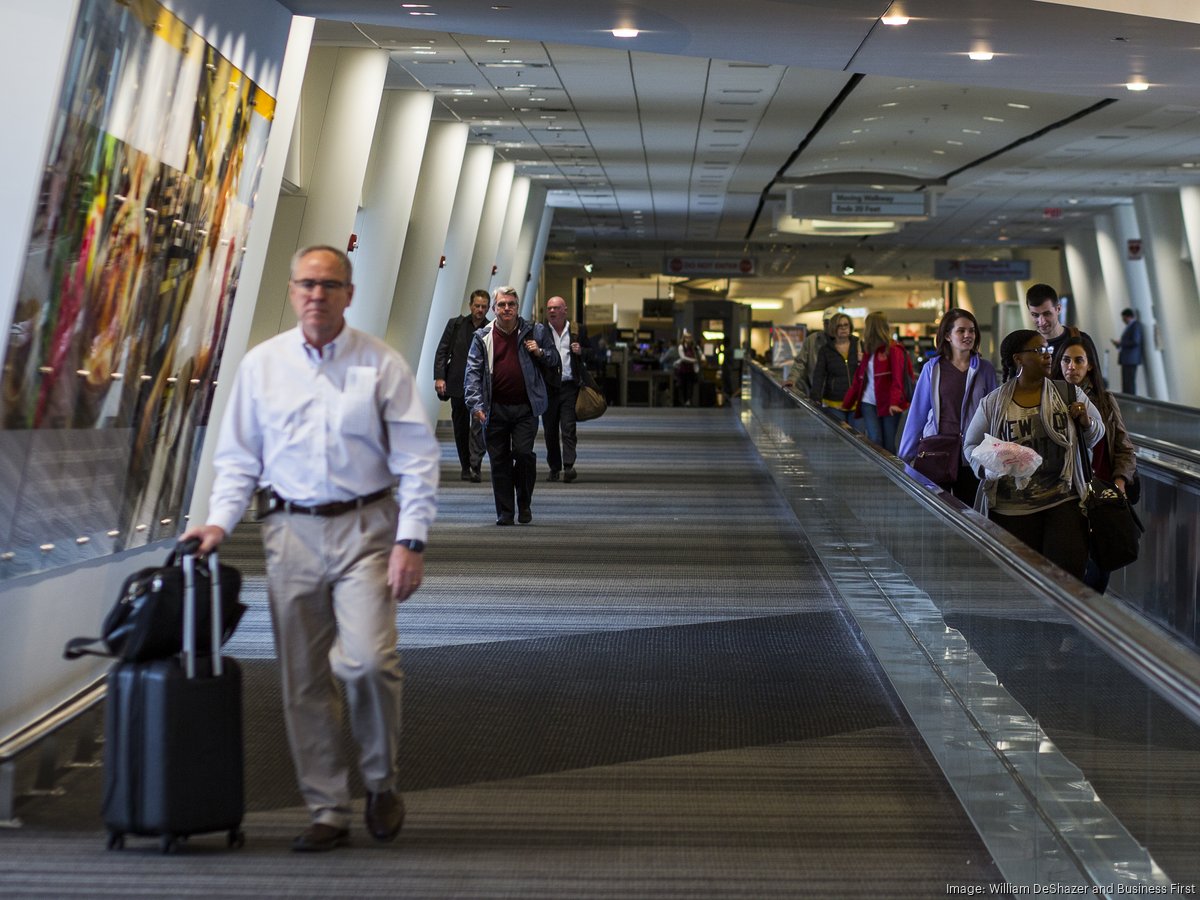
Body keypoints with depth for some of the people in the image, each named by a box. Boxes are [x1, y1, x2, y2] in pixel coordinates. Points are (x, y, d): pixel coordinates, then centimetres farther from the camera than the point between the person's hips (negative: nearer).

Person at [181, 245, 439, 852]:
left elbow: (416, 460, 0)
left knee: (367, 659, -17)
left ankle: (381, 782, 9)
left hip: (364, 528, -2)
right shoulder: (262, 364, 8)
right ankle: (327, 812, 15)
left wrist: (411, 541, -9)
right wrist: (219, 521, -2)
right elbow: (238, 456, 12)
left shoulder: (381, 364, 1)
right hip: (291, 530, 3)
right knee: (304, 681, 4)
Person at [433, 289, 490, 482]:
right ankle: (465, 467, 19)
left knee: (478, 425, -15)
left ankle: (475, 467, -18)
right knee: (460, 428, 9)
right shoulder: (455, 324, 5)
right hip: (457, 384, 2)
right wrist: (439, 377, -6)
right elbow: (442, 352, 4)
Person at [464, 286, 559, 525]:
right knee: (499, 460, 3)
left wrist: (540, 353, -5)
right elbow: (473, 371, 1)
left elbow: (554, 361, 17)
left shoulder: (534, 331, 7)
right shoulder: (483, 337, 5)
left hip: (525, 408, -1)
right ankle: (504, 512, 12)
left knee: (523, 453, -13)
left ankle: (524, 504, 9)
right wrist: (476, 404, -11)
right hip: (495, 409, 1)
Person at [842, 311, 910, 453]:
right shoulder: (868, 351, 17)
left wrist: (895, 403, -27)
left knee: (889, 445, -2)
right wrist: (846, 404, 15)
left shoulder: (893, 350, -3)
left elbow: (897, 378, -14)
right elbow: (858, 380, 18)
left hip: (888, 405, -4)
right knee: (875, 441, -10)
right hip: (868, 403, 5)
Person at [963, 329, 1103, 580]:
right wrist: (987, 467, -11)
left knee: (1067, 568, -11)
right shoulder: (993, 403, 0)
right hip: (1011, 509, 0)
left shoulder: (1069, 394, 5)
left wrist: (1086, 423, -9)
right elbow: (971, 444, 9)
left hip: (1063, 502, 0)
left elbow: (1098, 435, 14)